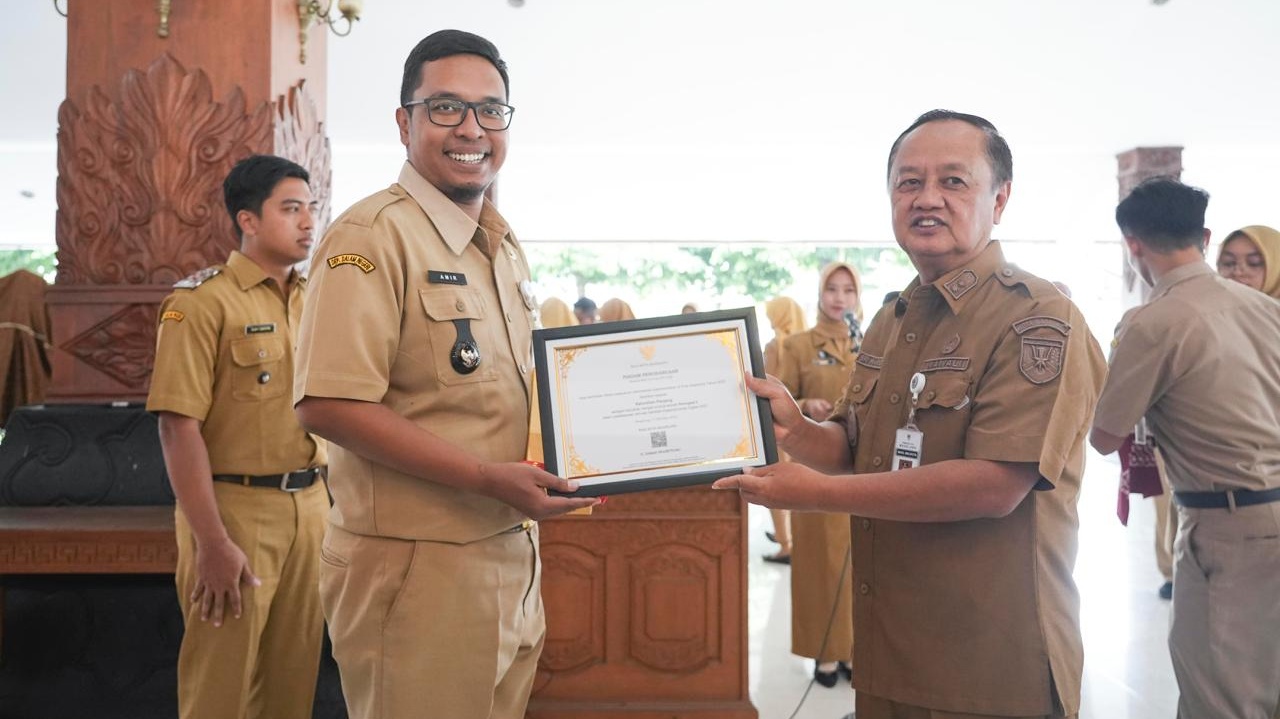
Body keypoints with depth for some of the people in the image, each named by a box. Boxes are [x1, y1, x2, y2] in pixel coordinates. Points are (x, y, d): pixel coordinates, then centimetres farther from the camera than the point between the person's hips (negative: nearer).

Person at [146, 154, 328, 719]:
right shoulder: (203, 302, -8)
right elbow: (179, 425, -14)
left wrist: (329, 506, 10)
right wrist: (212, 542, -19)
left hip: (309, 507, 6)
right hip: (235, 506, -5)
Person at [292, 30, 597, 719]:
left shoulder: (504, 248, 13)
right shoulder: (373, 235, -14)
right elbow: (329, 404, -22)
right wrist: (487, 478, -24)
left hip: (512, 554, 8)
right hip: (417, 565, -8)